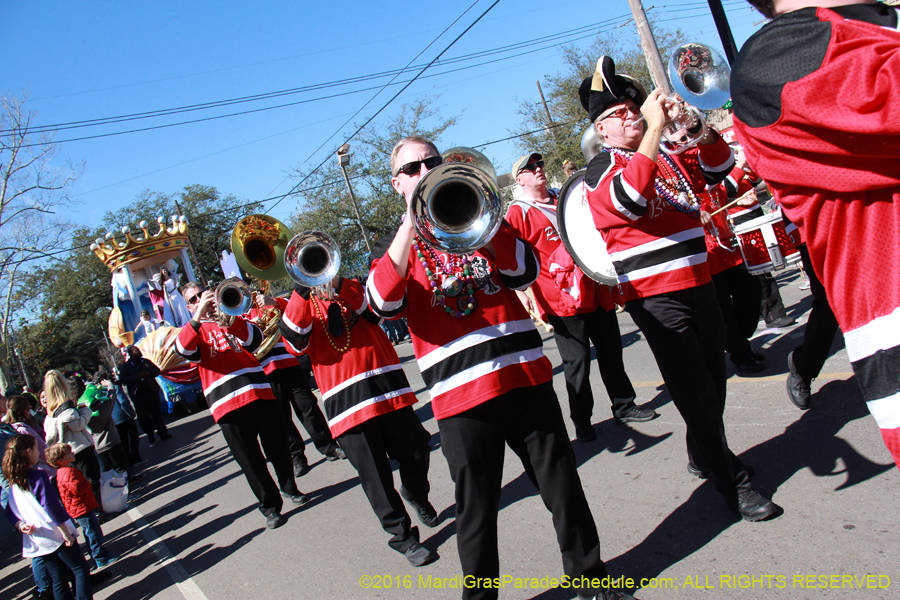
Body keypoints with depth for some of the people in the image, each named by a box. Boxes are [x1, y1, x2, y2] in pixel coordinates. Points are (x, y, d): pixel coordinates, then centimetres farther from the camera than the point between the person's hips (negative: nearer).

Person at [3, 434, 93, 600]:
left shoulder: (12, 482, 5)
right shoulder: (38, 476, -18)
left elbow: (10, 512, 10)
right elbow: (52, 508, -18)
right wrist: (66, 534, -12)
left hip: (36, 541, 7)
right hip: (55, 535, -7)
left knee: (59, 580, 14)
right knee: (81, 569, 5)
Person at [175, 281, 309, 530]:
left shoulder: (231, 319, 17)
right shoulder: (193, 330, 14)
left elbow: (254, 340, -3)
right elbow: (183, 350, -11)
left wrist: (229, 318, -21)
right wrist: (198, 317, -25)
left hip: (260, 395, 1)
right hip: (227, 405, -1)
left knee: (279, 449, 9)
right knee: (250, 461, 2)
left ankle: (289, 488, 32)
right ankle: (270, 506, 17)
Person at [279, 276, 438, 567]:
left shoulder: (353, 291, 15)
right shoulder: (302, 306, 12)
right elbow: (295, 338, -10)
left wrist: (337, 282, -23)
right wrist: (302, 289, -21)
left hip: (388, 389, 1)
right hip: (347, 401, -1)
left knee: (416, 453, 5)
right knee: (374, 475, 0)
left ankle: (417, 495, 37)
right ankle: (403, 536, 17)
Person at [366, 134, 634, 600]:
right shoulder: (393, 246, 9)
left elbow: (525, 273, -1)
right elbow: (383, 304, -13)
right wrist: (411, 223, -16)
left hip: (524, 375, 2)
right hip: (459, 392, -2)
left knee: (564, 489, 11)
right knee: (477, 513, 8)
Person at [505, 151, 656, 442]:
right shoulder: (517, 213, -3)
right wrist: (524, 294, -18)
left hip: (596, 292, 6)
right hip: (563, 298, -6)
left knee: (611, 350, 13)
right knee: (577, 362, 0)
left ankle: (623, 406, 28)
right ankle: (581, 420, 16)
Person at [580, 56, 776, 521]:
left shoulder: (667, 156, 15)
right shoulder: (599, 172, -6)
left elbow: (717, 168, 12)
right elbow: (629, 199, -26)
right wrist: (655, 127, -25)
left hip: (697, 284, 7)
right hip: (655, 296, -7)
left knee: (713, 381, 18)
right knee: (695, 392, -4)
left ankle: (704, 455, 39)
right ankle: (733, 482, 8)